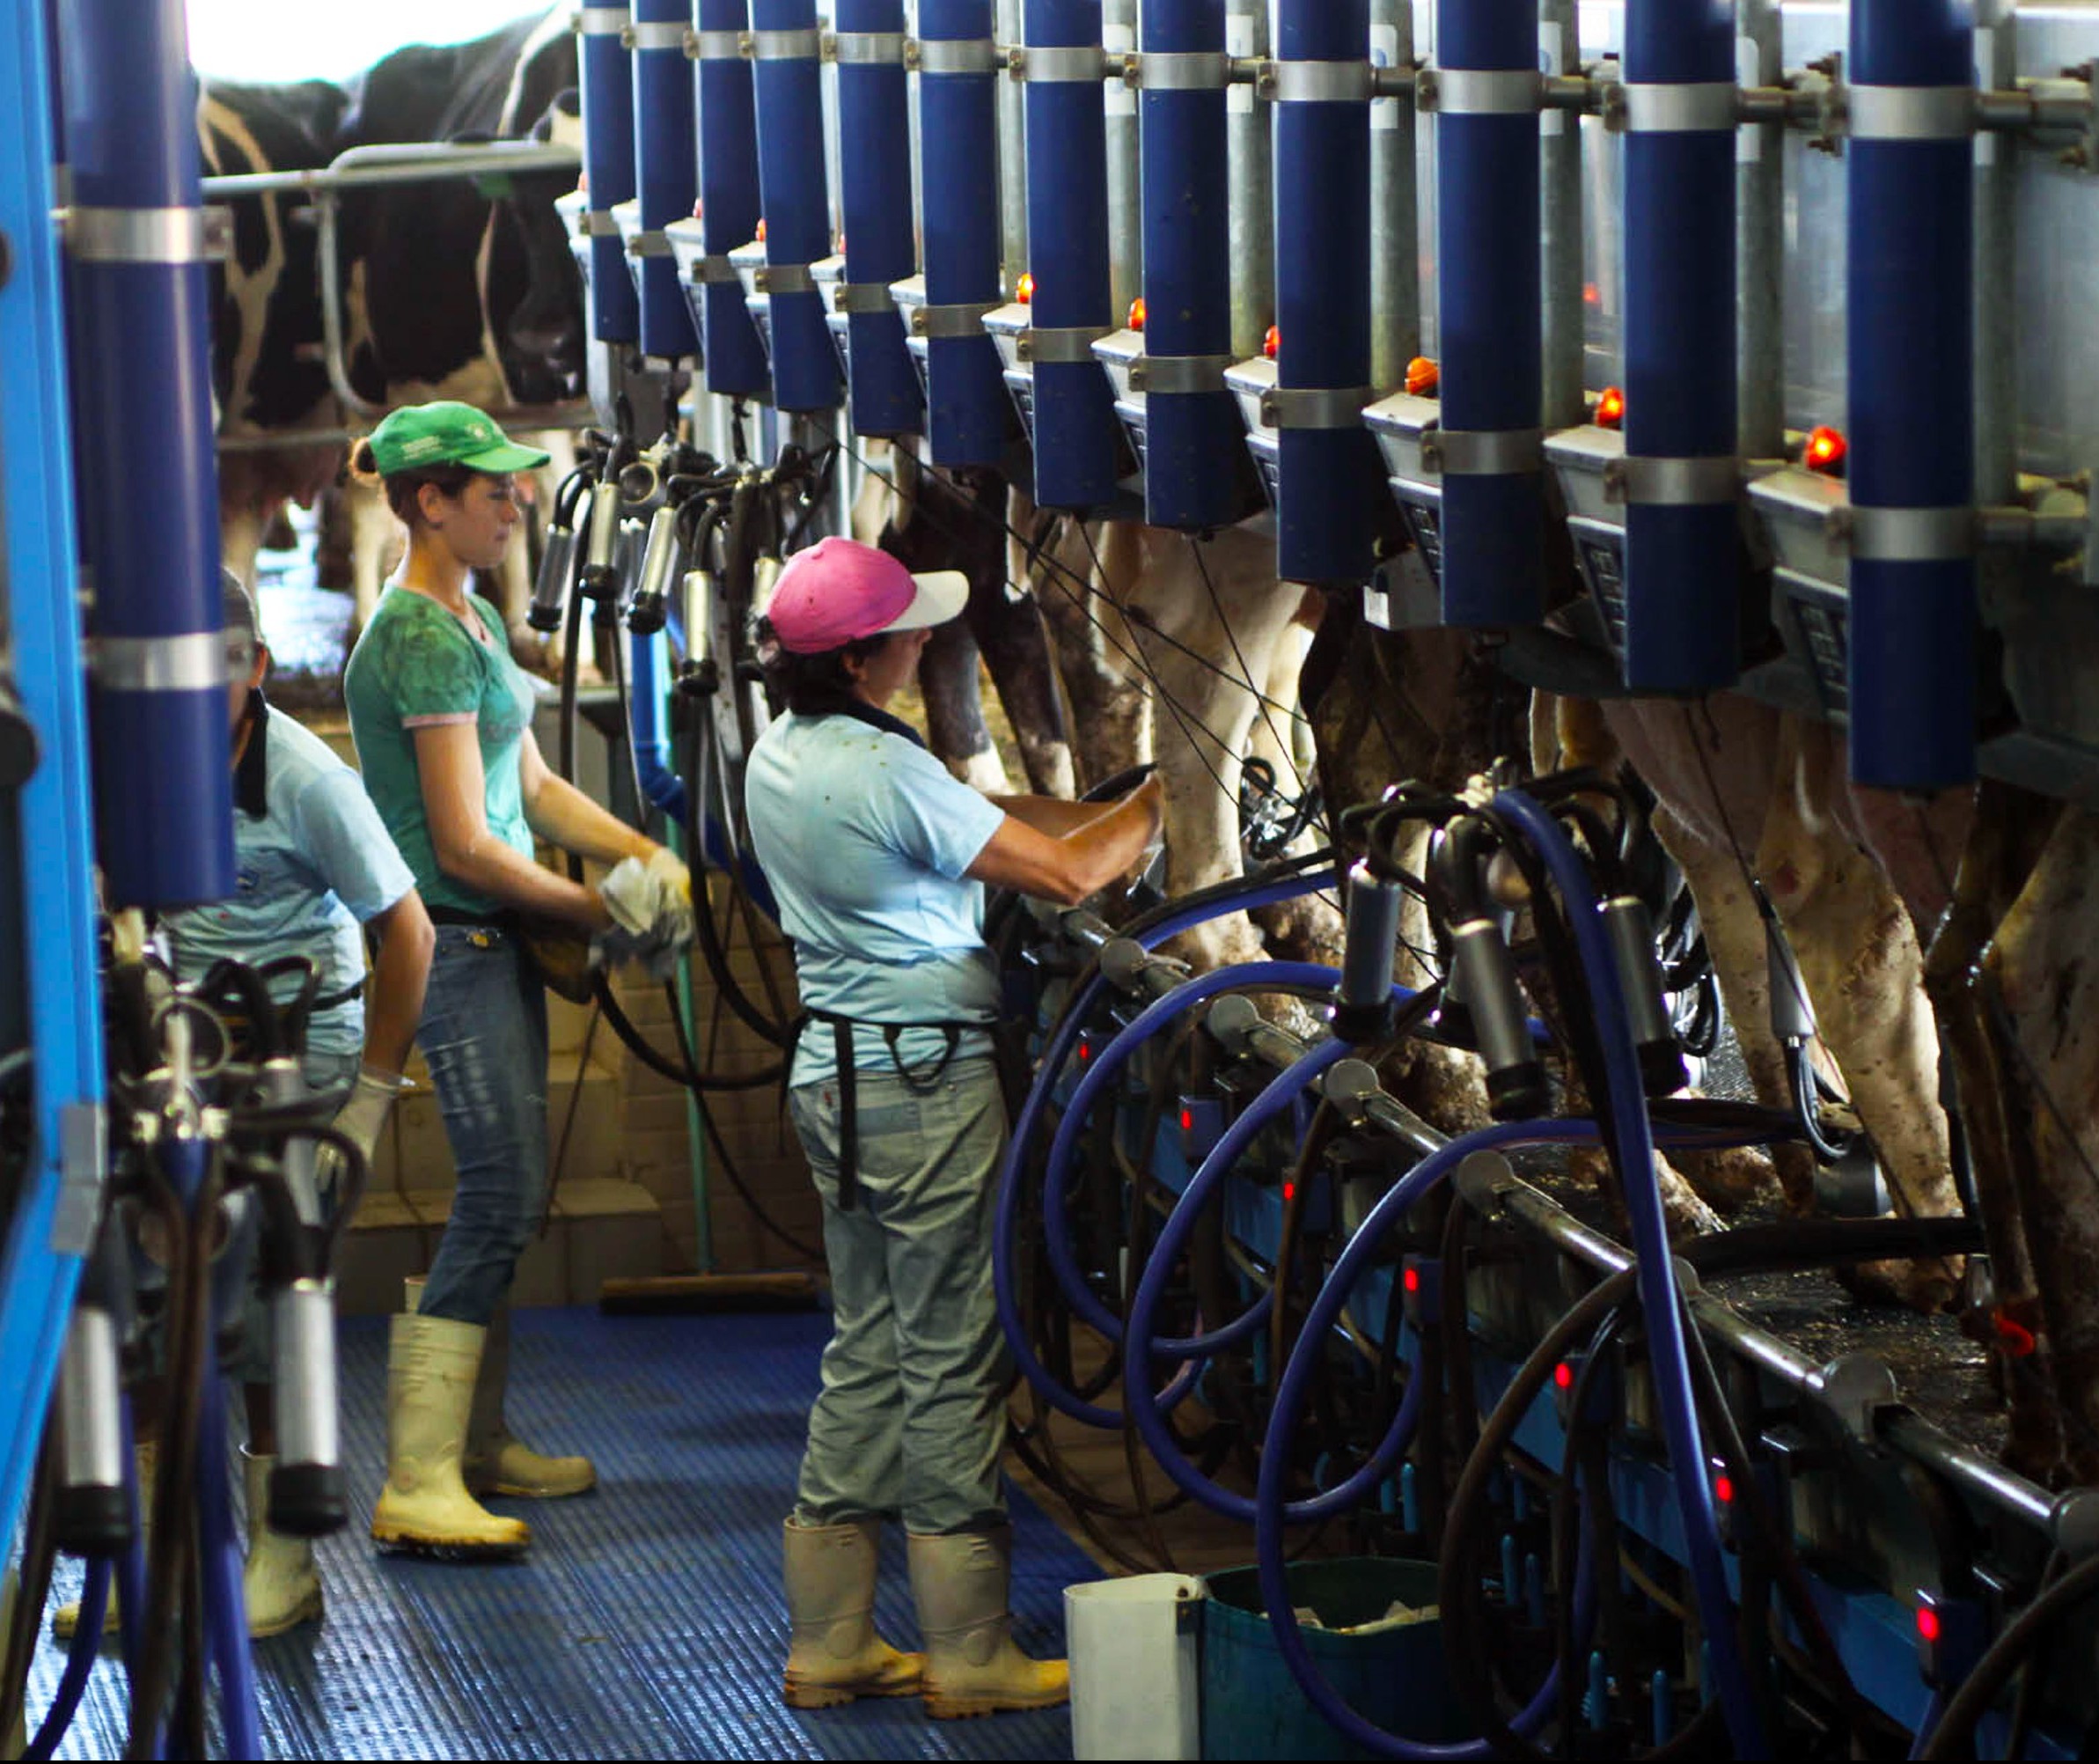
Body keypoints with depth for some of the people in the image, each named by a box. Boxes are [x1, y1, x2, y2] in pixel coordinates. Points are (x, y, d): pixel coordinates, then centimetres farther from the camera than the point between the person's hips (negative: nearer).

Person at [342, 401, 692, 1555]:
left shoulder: (473, 623, 14)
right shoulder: (422, 641, -18)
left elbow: (532, 785, 18)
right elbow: (465, 844, -19)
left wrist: (636, 849, 4)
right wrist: (593, 908, -9)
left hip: (496, 941, 10)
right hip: (453, 942, -10)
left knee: (509, 1198, 13)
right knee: (500, 1199, -11)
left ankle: (476, 1440, 22)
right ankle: (418, 1486, -10)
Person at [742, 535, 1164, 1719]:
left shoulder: (782, 756, 8)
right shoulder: (884, 770, -21)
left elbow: (984, 815, 12)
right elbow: (1065, 874, -18)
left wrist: (1110, 814, 6)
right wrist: (1157, 806, -3)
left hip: (835, 1076, 9)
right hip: (925, 1082, -9)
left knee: (867, 1354, 15)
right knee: (953, 1364, 0)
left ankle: (829, 1643, 18)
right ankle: (973, 1657, 7)